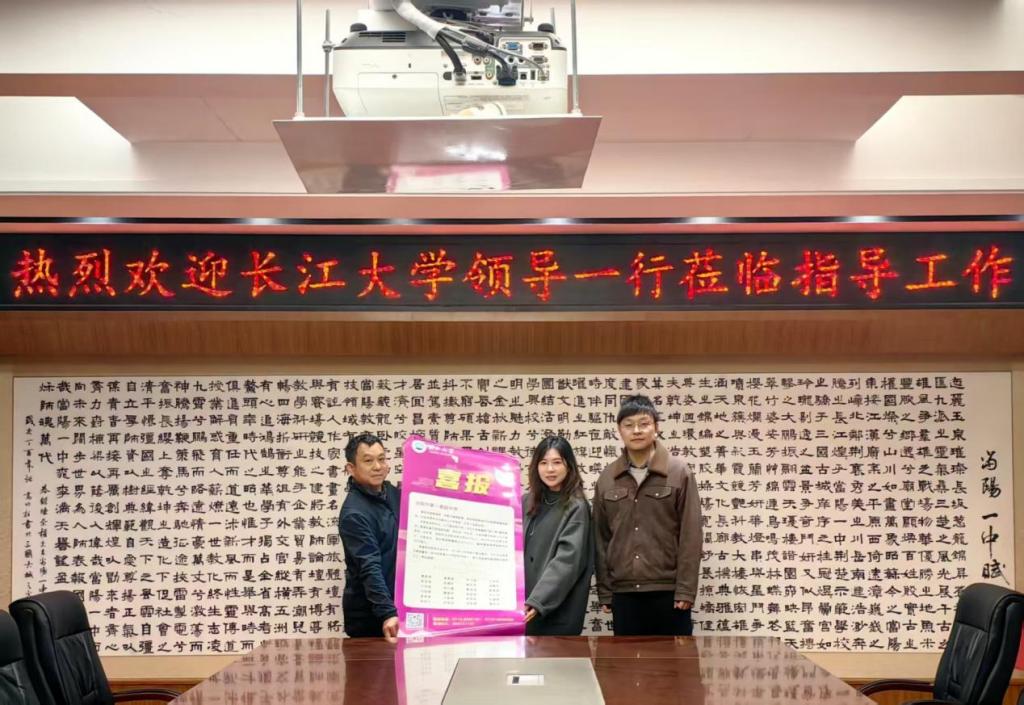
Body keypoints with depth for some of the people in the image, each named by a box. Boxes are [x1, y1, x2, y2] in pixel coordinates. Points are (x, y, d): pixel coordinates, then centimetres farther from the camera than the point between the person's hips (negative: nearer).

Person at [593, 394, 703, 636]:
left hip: (668, 591, -3)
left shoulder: (679, 473, -2)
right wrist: (604, 591, 5)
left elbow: (691, 535, -5)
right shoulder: (606, 479, 7)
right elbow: (601, 538, 9)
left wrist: (686, 590, -10)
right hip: (623, 593, 3)